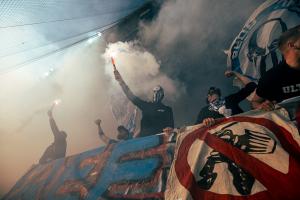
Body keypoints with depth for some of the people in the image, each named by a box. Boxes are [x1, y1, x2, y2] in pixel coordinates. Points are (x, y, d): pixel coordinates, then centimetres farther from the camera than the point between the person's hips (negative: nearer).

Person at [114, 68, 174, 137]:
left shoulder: (167, 109, 11)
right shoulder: (145, 105, 14)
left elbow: (170, 127, 9)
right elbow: (131, 96, 6)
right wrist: (121, 82, -3)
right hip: (143, 137, 2)